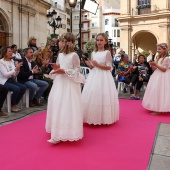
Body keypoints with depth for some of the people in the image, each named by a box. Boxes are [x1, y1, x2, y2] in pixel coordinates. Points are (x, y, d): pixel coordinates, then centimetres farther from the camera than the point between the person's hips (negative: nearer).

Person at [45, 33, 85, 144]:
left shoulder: (74, 55, -9)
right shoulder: (60, 55, 11)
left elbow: (77, 70, -9)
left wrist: (64, 71, -19)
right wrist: (56, 68, -4)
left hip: (70, 85, -7)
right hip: (59, 83, 7)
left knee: (68, 108, -6)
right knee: (57, 106, 8)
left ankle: (69, 132, 2)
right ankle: (58, 132, 20)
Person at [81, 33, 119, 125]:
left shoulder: (107, 52, -4)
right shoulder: (93, 53, 11)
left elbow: (109, 67, -8)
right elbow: (92, 68, 14)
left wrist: (98, 65, -18)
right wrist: (90, 65, -8)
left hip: (103, 77, -5)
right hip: (94, 76, 5)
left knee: (103, 96, -4)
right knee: (92, 96, 4)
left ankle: (103, 118, 10)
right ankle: (92, 117, 16)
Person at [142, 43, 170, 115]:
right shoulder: (159, 58, 14)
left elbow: (164, 69, -18)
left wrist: (156, 65, -21)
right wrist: (152, 65, -3)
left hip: (162, 78, -9)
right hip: (156, 77, 9)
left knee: (159, 93, -9)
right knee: (155, 92, 11)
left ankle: (158, 110, -2)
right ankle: (156, 108, 22)